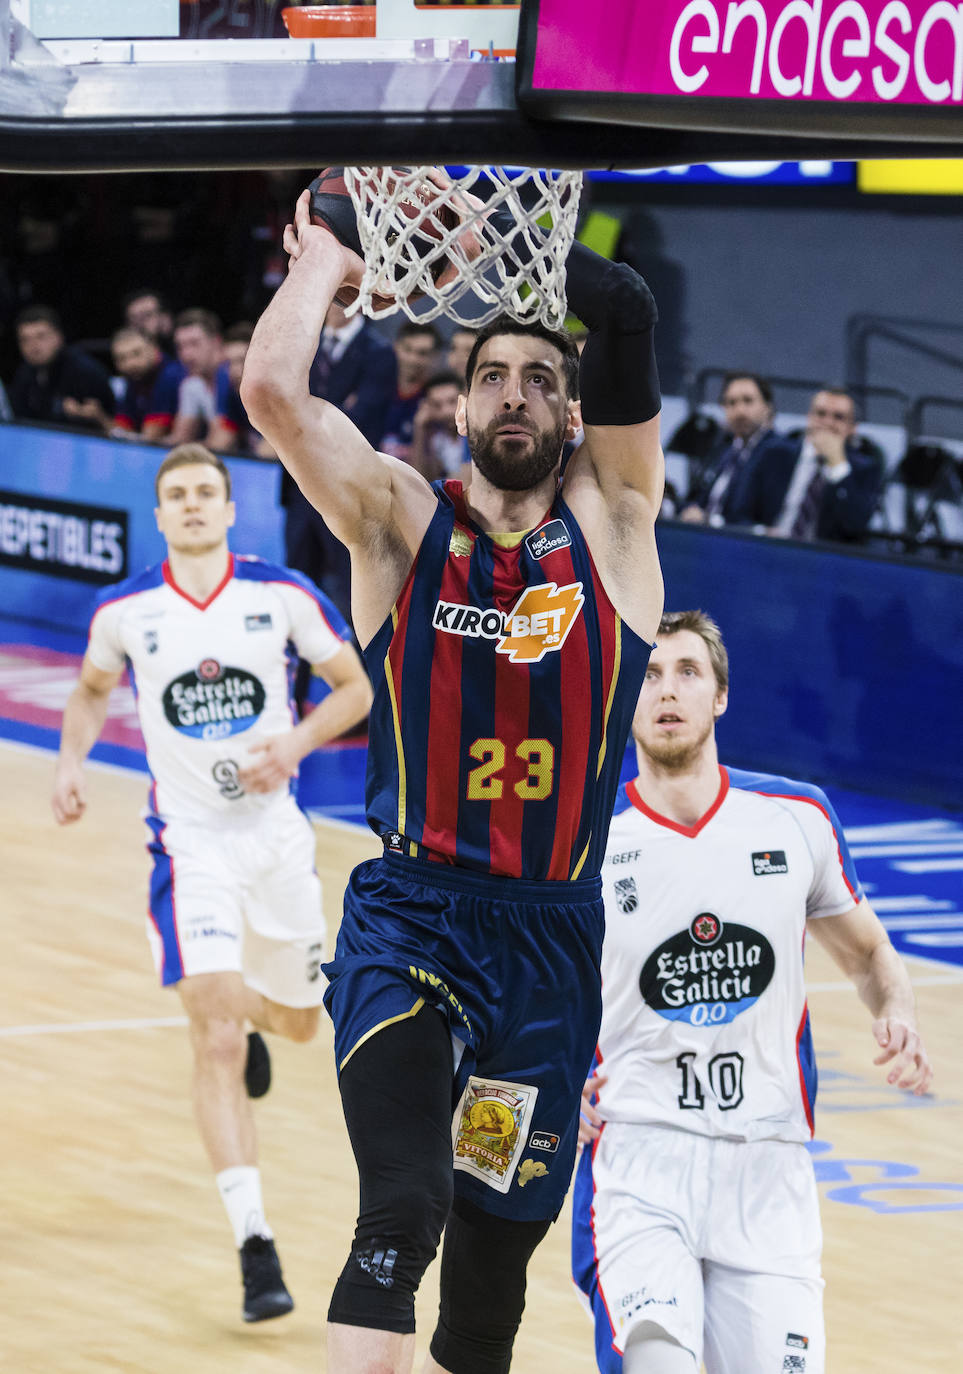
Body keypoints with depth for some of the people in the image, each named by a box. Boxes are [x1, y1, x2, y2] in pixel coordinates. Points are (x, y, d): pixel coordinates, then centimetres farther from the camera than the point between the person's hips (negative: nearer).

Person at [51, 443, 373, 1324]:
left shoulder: (283, 594, -8)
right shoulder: (125, 612, -5)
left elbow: (355, 687, 1)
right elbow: (92, 690, 15)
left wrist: (297, 740, -16)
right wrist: (72, 761, -3)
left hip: (276, 831, 2)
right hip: (190, 843, -2)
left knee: (298, 1021, 20)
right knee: (218, 1042, -16)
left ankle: (245, 1008, 60)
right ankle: (255, 1247, -18)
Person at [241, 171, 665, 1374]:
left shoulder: (612, 523, 5)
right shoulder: (402, 522, 2)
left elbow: (626, 312, -8)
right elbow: (270, 390, -15)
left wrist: (479, 236, -3)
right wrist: (326, 261, 0)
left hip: (552, 936, 3)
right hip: (409, 921, -2)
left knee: (496, 1256, 10)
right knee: (403, 1214, -23)